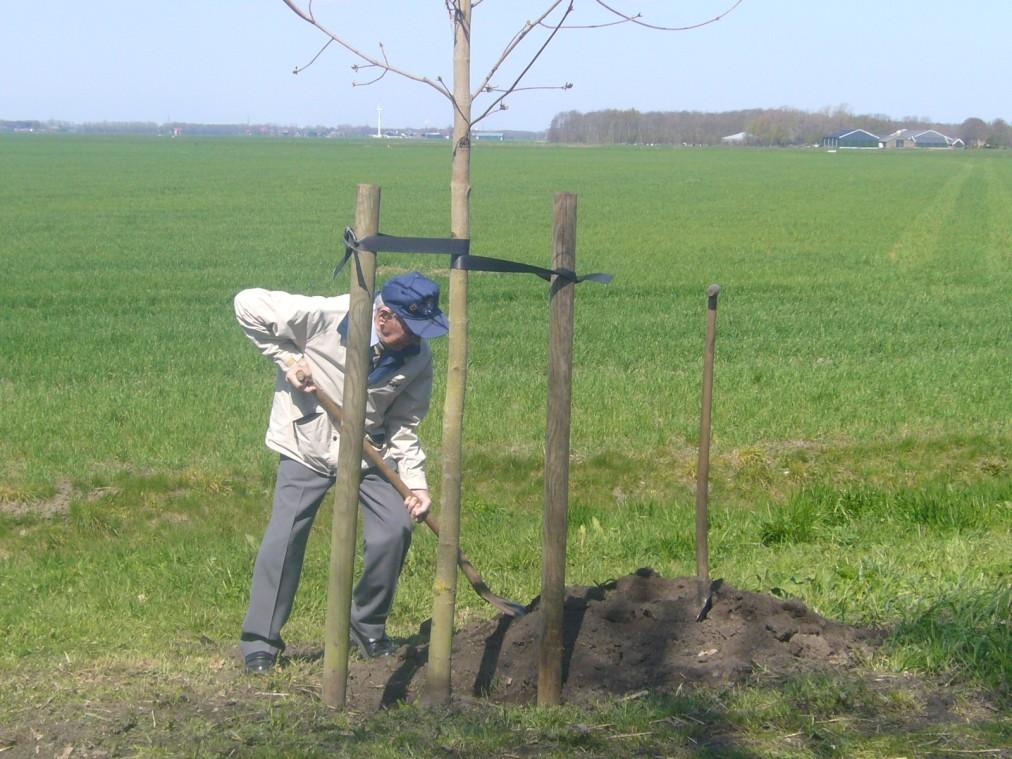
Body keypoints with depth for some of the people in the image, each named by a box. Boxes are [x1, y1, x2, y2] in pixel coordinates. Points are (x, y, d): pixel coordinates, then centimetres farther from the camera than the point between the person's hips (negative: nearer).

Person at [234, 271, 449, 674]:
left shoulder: (418, 357, -11)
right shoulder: (324, 317, -24)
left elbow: (404, 425, -1)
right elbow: (249, 305, -16)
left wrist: (415, 482, -12)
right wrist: (286, 358, -18)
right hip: (307, 447, -3)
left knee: (394, 530, -10)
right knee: (284, 538, -9)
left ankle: (369, 628, 11)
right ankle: (260, 642, 3)